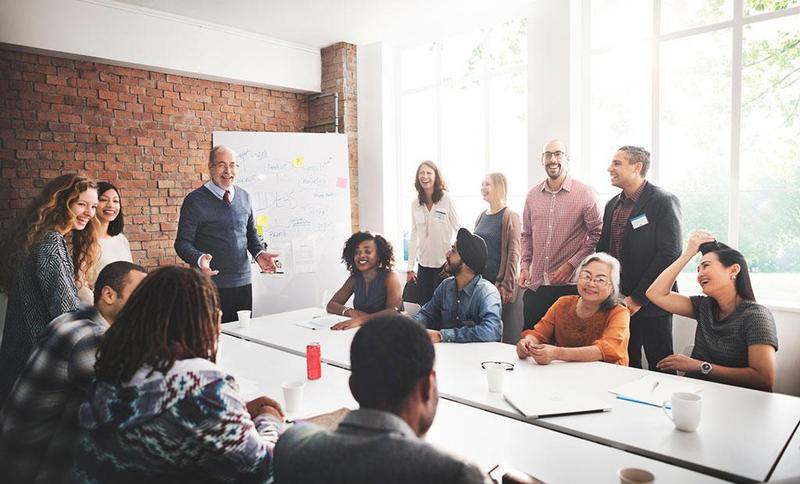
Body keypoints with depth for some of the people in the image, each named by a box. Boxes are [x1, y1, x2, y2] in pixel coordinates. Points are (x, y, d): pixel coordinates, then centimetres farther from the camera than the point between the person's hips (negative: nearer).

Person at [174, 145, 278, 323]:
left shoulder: (244, 197, 9)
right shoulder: (195, 200, -5)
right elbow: (183, 242, -6)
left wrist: (259, 253, -1)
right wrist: (199, 259, -26)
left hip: (243, 283, 5)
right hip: (211, 285, -4)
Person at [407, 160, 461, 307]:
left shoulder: (446, 199, -7)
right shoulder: (415, 204, 4)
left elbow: (459, 231, -3)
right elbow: (414, 237, 9)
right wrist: (410, 267, 7)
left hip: (444, 264, -4)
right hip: (424, 264, 4)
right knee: (423, 306, 8)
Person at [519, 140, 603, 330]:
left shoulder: (585, 194, -5)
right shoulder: (533, 195, 10)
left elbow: (597, 235, -5)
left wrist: (572, 265, -12)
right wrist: (525, 266, 6)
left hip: (569, 286, -4)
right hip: (535, 285, 4)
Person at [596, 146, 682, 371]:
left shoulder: (664, 201, -9)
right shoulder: (613, 205, 12)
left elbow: (670, 253, -16)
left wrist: (638, 298, -15)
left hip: (651, 302, -6)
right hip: (618, 302, 6)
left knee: (660, 369, 5)